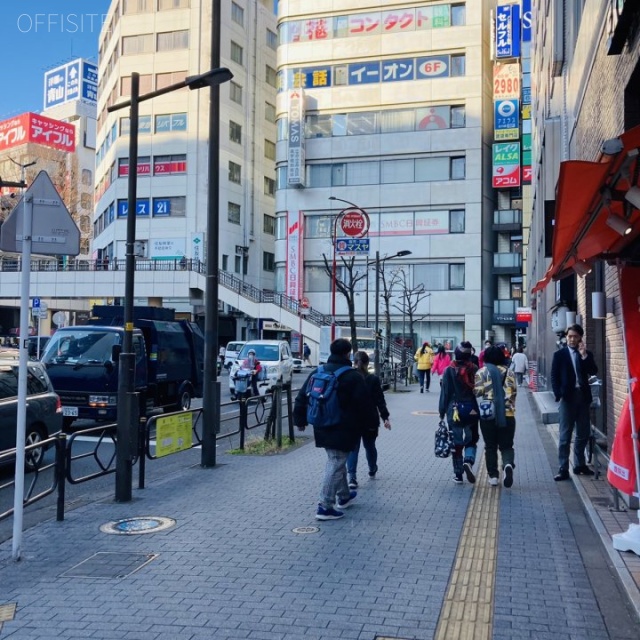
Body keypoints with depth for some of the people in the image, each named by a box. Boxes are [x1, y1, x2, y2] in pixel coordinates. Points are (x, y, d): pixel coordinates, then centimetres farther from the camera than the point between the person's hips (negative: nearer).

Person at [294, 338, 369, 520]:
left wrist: (300, 420, 16)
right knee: (336, 464, -2)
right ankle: (325, 506, -4)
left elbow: (301, 397, 6)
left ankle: (344, 496, 38)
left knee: (336, 460, 23)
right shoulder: (353, 376, -13)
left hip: (323, 428, 7)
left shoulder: (318, 372, 4)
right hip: (343, 429, -7)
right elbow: (364, 404, -12)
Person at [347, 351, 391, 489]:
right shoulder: (373, 379, -7)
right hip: (370, 420, 0)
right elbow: (380, 400, -8)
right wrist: (385, 417, -4)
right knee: (370, 446, 19)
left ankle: (352, 477, -9)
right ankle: (372, 470, 38)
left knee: (353, 448, 3)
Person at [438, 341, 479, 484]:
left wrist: (442, 412, 1)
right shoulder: (475, 370, -3)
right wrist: (480, 409, 13)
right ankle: (468, 461, -13)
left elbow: (445, 392, -6)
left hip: (454, 410, -1)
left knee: (456, 443, 9)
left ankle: (458, 475, 13)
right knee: (471, 441, 15)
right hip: (472, 410, 1)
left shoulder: (449, 371, -8)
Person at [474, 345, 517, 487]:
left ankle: (493, 476, 11)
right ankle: (508, 465, -19)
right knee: (506, 445, 9)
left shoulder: (481, 372, -1)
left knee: (490, 446, 11)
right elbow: (514, 392, 7)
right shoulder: (509, 372, 5)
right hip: (507, 414, 1)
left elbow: (477, 391, -9)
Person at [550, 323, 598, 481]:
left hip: (583, 397, 4)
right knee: (565, 435, -2)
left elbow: (593, 372, -4)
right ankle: (563, 469, 0)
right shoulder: (559, 354, 2)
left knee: (583, 434, 10)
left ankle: (579, 465, 24)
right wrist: (559, 395, -11)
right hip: (567, 397, -4)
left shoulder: (587, 354, 11)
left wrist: (584, 355, -13)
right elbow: (554, 377, -1)